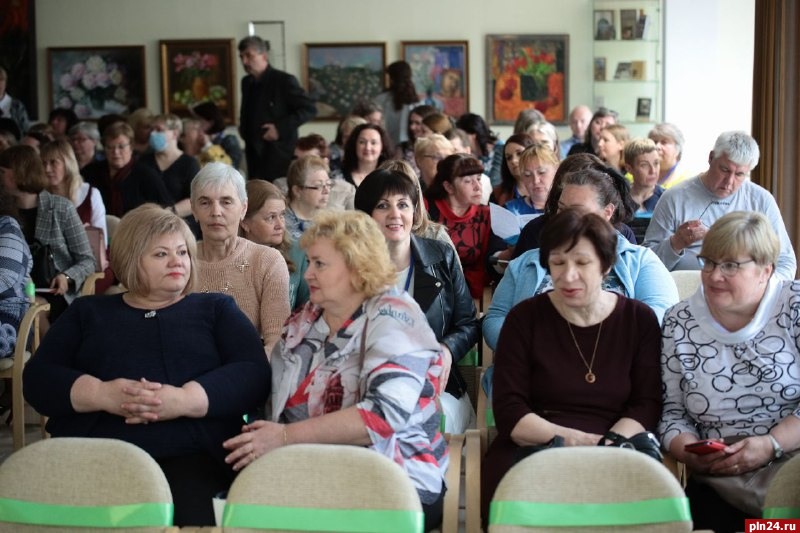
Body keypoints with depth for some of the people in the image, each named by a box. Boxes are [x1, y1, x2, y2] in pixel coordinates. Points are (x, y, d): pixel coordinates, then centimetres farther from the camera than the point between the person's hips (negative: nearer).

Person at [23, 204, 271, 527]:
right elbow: (37, 377, 11)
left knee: (189, 517, -32)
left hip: (189, 452, -1)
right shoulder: (87, 312, 24)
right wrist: (100, 394, -10)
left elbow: (254, 374, 4)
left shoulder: (216, 309, 20)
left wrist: (185, 399, -15)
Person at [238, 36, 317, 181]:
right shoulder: (247, 83, 13)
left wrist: (280, 128, -17)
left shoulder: (284, 80, -8)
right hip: (254, 156, 6)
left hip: (280, 156, -6)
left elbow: (309, 109, -11)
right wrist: (243, 128, 10)